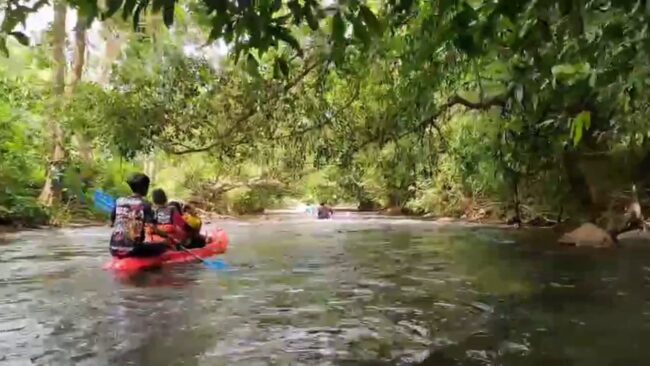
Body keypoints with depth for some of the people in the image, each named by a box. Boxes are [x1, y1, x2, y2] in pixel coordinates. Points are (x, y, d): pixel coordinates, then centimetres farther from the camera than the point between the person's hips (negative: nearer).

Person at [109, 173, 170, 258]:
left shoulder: (119, 201, 7)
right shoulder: (145, 205, -7)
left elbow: (111, 223, 18)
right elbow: (152, 228, -16)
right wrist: (168, 236, -2)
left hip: (115, 249, 6)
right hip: (132, 249, -6)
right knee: (163, 247, 7)